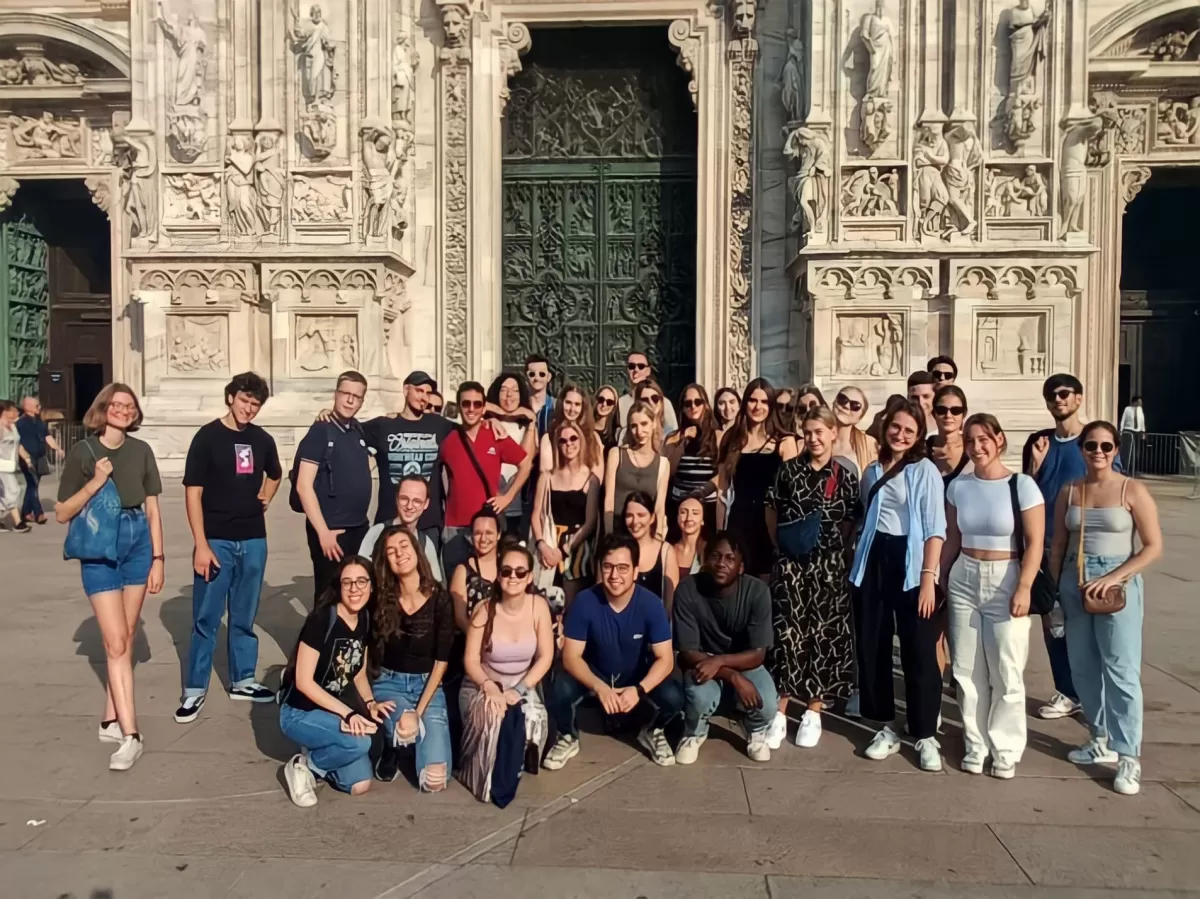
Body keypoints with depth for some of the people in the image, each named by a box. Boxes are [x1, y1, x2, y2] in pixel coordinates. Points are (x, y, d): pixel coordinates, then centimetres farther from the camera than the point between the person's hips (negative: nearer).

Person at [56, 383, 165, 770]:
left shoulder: (141, 450, 4)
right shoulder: (82, 451, -6)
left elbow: (152, 509, 7)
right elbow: (62, 513, -5)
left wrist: (158, 558, 4)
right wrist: (95, 483, -20)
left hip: (138, 542, 4)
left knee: (126, 638, 9)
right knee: (116, 642, -6)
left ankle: (111, 720, 24)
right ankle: (130, 735, -3)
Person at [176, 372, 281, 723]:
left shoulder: (262, 440, 6)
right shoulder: (207, 437, -7)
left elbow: (275, 475, 27)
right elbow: (193, 493, -10)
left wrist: (264, 499, 9)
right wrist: (201, 545, -15)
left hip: (253, 540, 4)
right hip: (216, 540, -4)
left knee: (244, 617, 13)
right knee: (205, 619, 2)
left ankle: (243, 681, 25)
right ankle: (194, 690, 13)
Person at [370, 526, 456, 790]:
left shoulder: (439, 598, -10)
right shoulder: (381, 600, -7)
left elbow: (441, 661, -7)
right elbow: (372, 655, -5)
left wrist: (420, 709, -14)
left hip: (428, 685, 0)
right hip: (389, 683, 0)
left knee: (434, 781, -13)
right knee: (406, 728, -36)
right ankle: (391, 749, 2)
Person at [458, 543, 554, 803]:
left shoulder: (538, 606, -11)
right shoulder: (485, 610, -15)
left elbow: (545, 657, -8)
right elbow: (471, 660, -10)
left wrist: (518, 690, -18)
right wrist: (490, 687, -27)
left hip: (521, 685, 2)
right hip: (482, 685, -1)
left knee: (534, 719, -30)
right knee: (491, 720, -34)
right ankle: (483, 780, -5)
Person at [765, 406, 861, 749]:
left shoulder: (845, 477, 1)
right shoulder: (789, 469, 2)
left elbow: (850, 524, 5)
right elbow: (771, 511, 8)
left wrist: (832, 552, -3)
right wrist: (781, 546, 4)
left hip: (828, 566, 0)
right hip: (790, 563, 0)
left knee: (824, 635, 5)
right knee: (787, 633, -1)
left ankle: (814, 713, 18)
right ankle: (779, 712, 7)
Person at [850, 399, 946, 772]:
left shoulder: (925, 471, -3)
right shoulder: (872, 472, 12)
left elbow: (935, 529, -9)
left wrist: (928, 577, -17)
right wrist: (859, 562, 9)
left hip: (909, 562, -5)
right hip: (873, 562, 5)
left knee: (919, 652, -1)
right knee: (871, 648, 7)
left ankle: (926, 736, 11)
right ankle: (886, 728, 21)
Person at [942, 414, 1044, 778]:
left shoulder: (1022, 485, -7)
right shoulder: (958, 486, 4)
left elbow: (1034, 543, -10)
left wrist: (1023, 588, -17)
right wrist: (941, 581, 8)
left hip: (1006, 581, -3)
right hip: (964, 581, 4)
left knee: (1006, 673, 3)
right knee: (967, 670, 8)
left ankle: (1006, 749, 17)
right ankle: (976, 744, 21)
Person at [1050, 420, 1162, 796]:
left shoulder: (1132, 490, -4)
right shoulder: (1069, 491, 7)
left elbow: (1153, 546, -7)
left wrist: (1113, 577, -16)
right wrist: (1052, 592, 6)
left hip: (1118, 583, -4)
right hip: (1074, 583, 4)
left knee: (1121, 671, -4)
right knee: (1083, 669, 10)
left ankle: (1129, 757, 4)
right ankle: (1103, 740, 27)